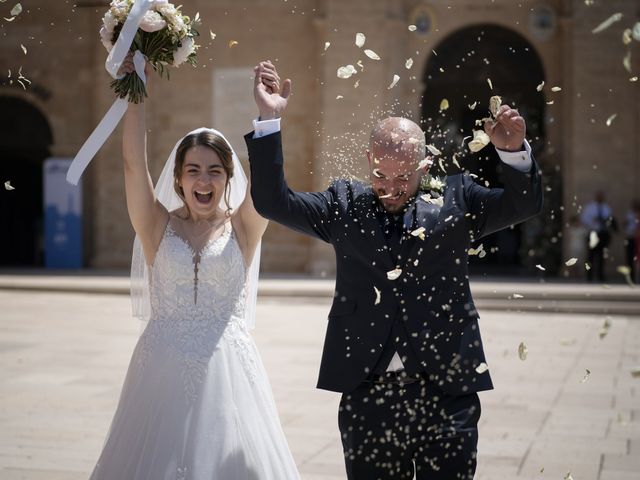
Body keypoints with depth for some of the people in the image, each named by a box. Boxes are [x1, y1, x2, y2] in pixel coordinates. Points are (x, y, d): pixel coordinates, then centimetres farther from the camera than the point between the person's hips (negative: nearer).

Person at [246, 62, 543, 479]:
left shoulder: (455, 200, 5)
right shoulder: (345, 204, 8)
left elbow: (525, 203, -3)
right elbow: (273, 201, 2)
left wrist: (514, 150, -23)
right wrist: (270, 120, -7)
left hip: (445, 394, -1)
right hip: (368, 396, 1)